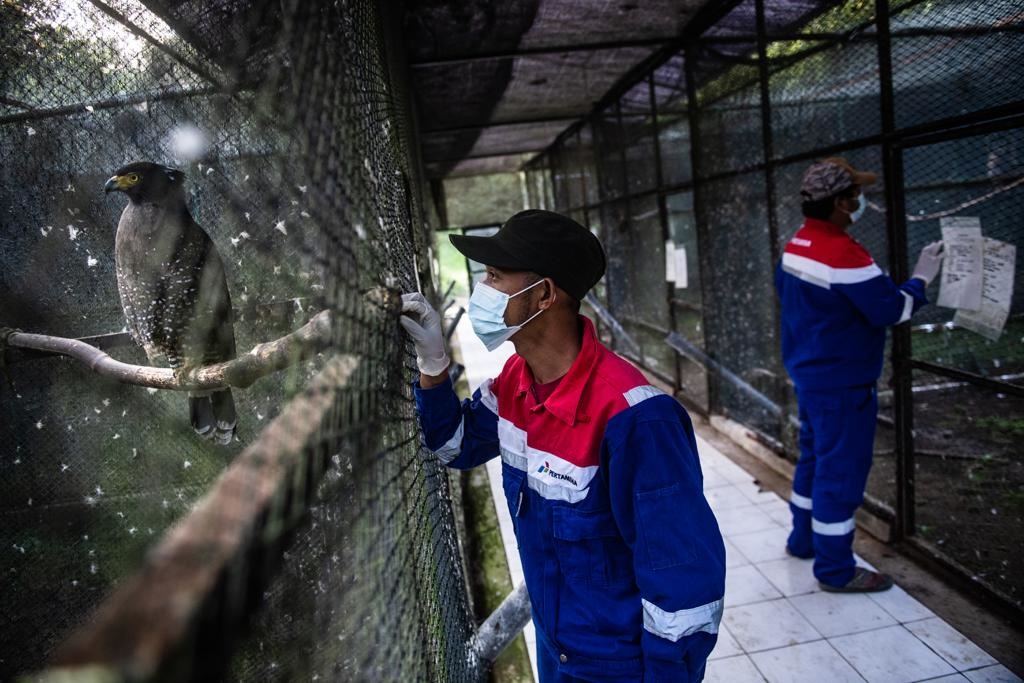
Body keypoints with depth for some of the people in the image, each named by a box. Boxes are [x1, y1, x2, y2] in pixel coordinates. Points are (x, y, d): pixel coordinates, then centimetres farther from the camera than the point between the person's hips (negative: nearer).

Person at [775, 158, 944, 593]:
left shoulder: (797, 245, 4)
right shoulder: (844, 254, -23)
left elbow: (784, 289, 21)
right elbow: (890, 310, -19)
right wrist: (922, 279, -5)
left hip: (808, 373, 9)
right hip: (841, 383, -9)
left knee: (815, 458, 21)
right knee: (840, 471, 1)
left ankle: (803, 540, 35)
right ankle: (835, 569, 13)